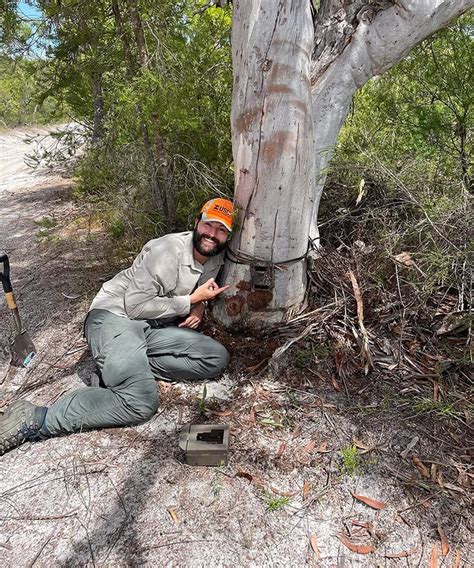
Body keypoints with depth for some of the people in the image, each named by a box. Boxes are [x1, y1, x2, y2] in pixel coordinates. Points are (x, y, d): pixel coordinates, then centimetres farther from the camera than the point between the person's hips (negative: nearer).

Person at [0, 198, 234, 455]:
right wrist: (190, 301, -14)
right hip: (115, 317, -7)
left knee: (217, 359, -10)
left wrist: (198, 307, 2)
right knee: (141, 402, -30)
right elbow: (136, 306, -18)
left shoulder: (215, 258, 6)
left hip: (153, 328, 8)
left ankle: (132, 366, -7)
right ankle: (36, 420, -18)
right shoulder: (167, 250, -18)